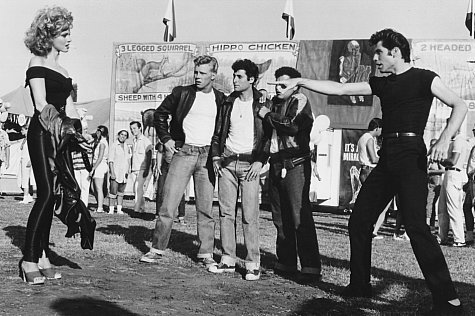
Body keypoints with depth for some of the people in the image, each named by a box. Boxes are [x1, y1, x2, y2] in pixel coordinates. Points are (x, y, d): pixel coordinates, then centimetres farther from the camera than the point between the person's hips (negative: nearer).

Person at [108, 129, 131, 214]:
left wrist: (128, 172, 10)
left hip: (124, 172, 5)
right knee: (113, 192, -8)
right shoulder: (114, 146, -3)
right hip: (115, 172, -5)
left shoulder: (127, 147, 12)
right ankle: (111, 209, -3)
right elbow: (111, 160, -7)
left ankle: (119, 209, 11)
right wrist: (112, 173, -15)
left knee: (121, 192, 8)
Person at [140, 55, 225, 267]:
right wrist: (166, 138, 4)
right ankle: (157, 250, 6)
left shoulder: (221, 100, 5)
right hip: (183, 152, -1)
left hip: (207, 156, 1)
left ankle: (206, 254, 11)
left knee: (206, 208, 4)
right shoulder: (182, 93, 2)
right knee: (168, 204, -3)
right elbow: (160, 114, 12)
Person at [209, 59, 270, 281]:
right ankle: (228, 260, 10)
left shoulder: (263, 105, -1)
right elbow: (218, 132, 18)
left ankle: (253, 263, -3)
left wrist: (260, 161, -10)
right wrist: (215, 156, 7)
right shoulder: (228, 103, 11)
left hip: (249, 163, -4)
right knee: (226, 212, 4)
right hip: (227, 161, 5)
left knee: (250, 215, -7)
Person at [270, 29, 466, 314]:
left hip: (411, 155, -8)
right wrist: (299, 82, 13)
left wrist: (445, 140, -22)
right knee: (359, 221, 6)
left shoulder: (424, 78, 0)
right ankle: (360, 284, 19)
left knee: (416, 225, -18)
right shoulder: (381, 84, 19)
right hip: (387, 157, 8)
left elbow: (460, 105, -7)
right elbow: (340, 89, 18)